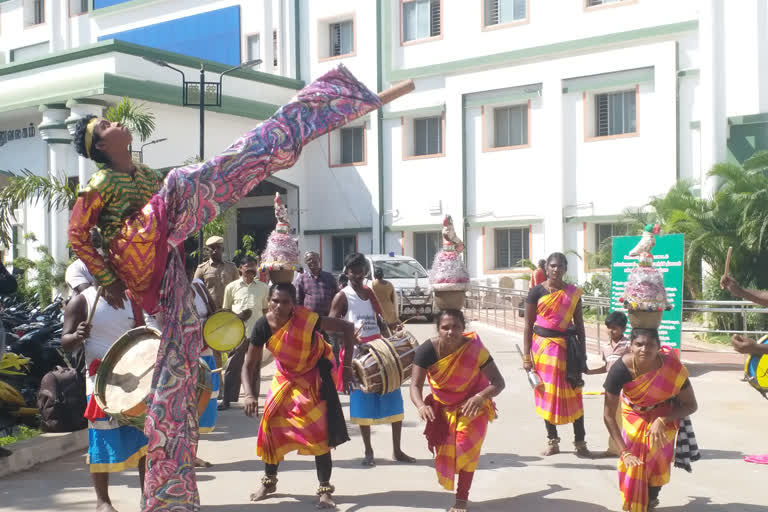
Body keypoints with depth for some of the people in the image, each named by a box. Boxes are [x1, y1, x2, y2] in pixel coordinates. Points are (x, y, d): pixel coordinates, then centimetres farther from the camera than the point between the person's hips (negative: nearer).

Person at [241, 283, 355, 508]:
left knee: (319, 431, -8)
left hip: (314, 376, -3)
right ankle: (269, 481, 27)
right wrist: (250, 394, -29)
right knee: (272, 426, 3)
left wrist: (347, 366, -22)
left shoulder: (307, 320, -31)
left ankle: (325, 490, 3)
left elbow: (347, 328, -22)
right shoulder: (262, 326, -21)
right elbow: (249, 365, -13)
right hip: (286, 377, 3)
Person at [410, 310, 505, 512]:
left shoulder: (475, 349, -31)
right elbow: (415, 385, -27)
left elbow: (499, 382, -27)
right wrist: (421, 406, -49)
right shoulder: (427, 350, -28)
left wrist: (480, 397, -47)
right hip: (442, 406, 2)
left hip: (471, 405, -2)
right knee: (444, 451, 14)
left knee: (466, 447, -12)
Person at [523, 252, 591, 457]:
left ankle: (580, 442, 7)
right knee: (547, 394, 5)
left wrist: (582, 352, 6)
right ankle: (552, 441, 18)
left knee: (573, 395, 0)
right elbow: (528, 325, 1)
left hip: (567, 346, 1)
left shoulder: (573, 293, 5)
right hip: (543, 346, -1)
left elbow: (579, 324, 10)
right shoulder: (537, 292, 0)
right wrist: (526, 356, -4)